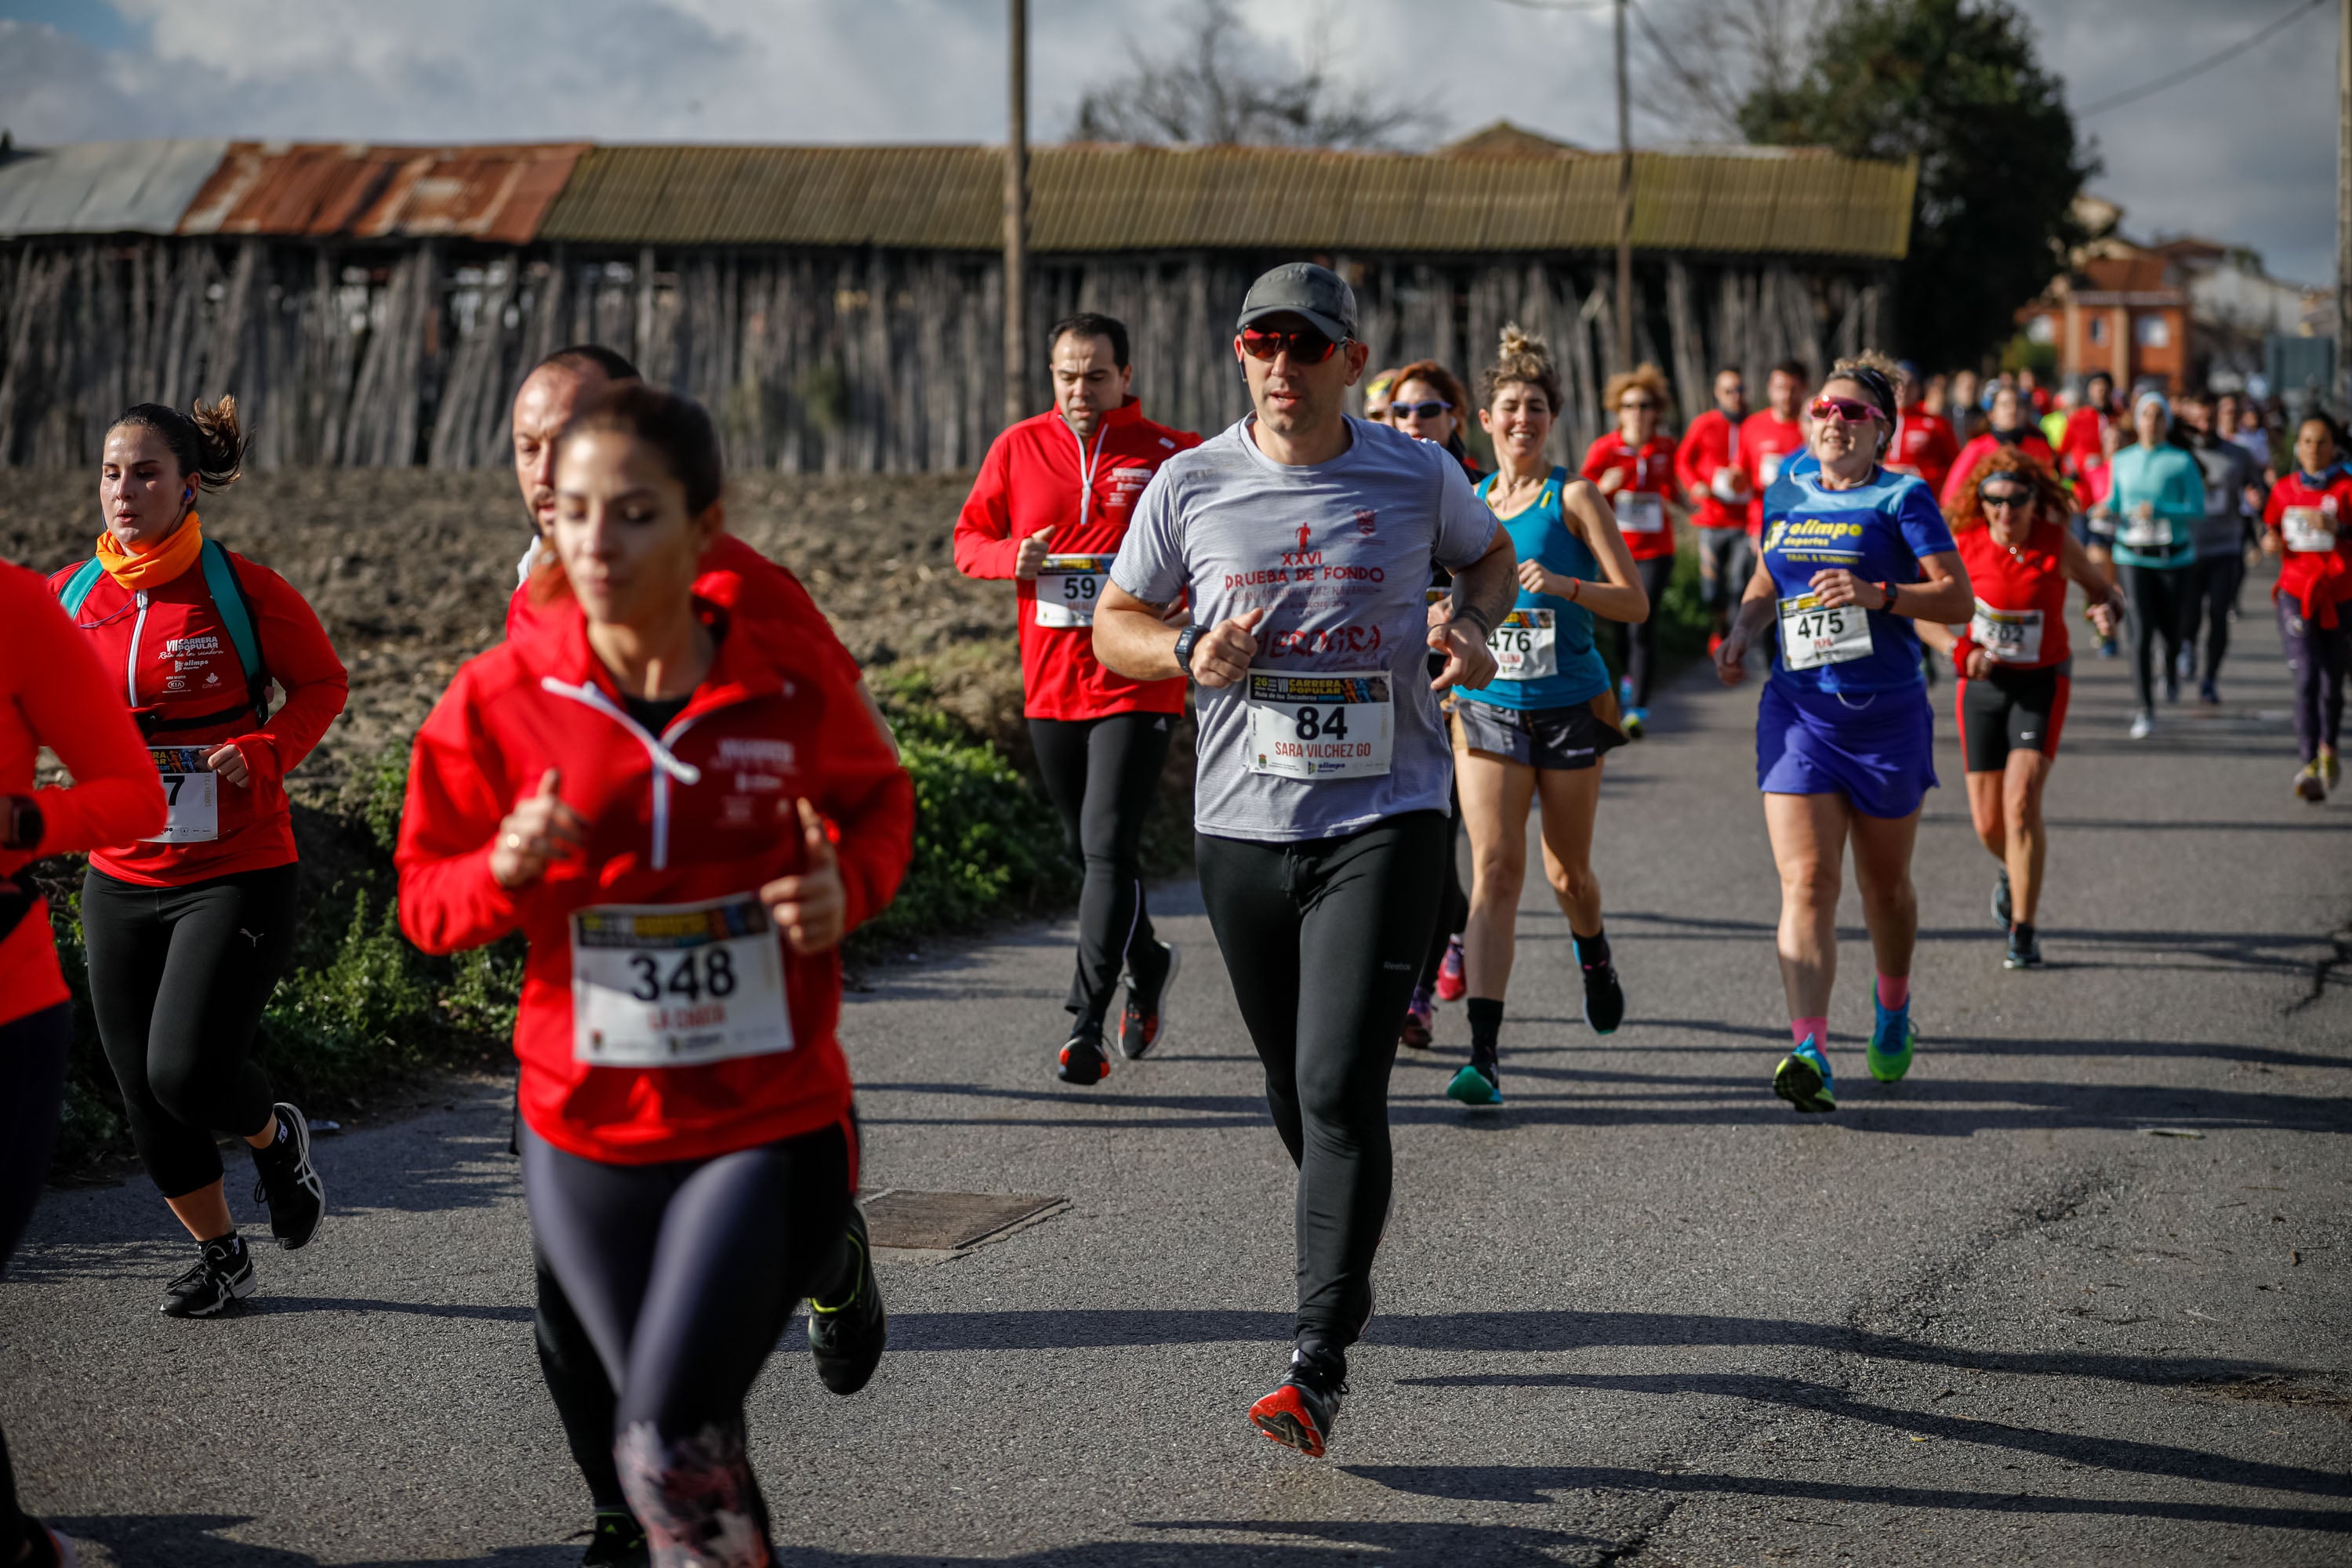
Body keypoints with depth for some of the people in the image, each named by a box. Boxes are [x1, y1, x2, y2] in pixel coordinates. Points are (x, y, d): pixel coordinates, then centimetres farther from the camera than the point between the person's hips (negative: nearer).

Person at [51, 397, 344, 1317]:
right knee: (142, 1095, 7)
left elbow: (322, 683, 2)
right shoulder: (67, 596, 2)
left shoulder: (243, 591, -9)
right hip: (121, 879, 5)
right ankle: (220, 1257, 28)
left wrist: (263, 753, -16)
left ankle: (277, 1140, 20)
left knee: (188, 1071, -15)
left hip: (237, 873, -4)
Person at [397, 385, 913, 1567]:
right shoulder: (498, 701, -8)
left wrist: (848, 887, -9)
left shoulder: (796, 688, -9)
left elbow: (880, 800, 11)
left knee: (669, 1444, -13)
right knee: (675, 1441, 15)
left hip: (769, 1122, -2)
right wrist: (506, 872, -21)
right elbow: (424, 898, 0)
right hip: (587, 1131, 2)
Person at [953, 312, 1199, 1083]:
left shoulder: (1172, 455, -3)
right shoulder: (1018, 448, 6)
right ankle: (1147, 963, 42)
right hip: (1050, 681, 5)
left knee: (1109, 847, -13)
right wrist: (1014, 556, -8)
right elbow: (969, 538, 12)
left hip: (1138, 684, -4)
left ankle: (1085, 1022, -12)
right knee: (1087, 847, 17)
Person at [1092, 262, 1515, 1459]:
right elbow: (1116, 622, 10)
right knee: (1295, 1090, 14)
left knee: (1341, 1087, -14)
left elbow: (1489, 555, 20)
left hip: (1386, 817, -2)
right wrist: (1189, 655, -12)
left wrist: (1470, 625, -2)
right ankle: (1347, 1267, 41)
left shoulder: (1418, 477, 0)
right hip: (1242, 823, 3)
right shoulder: (1190, 484, 1)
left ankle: (1320, 1362, -10)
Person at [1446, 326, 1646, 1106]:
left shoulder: (1574, 497, -4)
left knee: (1568, 871, 12)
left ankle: (1594, 959, 48)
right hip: (1488, 709, 2)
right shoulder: (1468, 502, 8)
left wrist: (1563, 584, -22)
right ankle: (1484, 1049, -16)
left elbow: (1634, 602, -7)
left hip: (1570, 707, -2)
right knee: (1495, 868, -11)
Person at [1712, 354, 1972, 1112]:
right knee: (1806, 881, -12)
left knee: (1884, 884, 12)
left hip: (1886, 715, -2)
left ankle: (1894, 1013, 40)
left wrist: (1877, 595, -24)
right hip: (1797, 713, 2)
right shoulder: (1785, 495, 11)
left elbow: (1958, 599, -10)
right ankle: (1810, 1050, -22)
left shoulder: (1902, 498, -3)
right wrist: (1741, 632, 7)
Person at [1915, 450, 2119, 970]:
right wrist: (1959, 650, -16)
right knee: (1988, 824, 4)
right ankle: (2014, 874, 42)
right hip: (1983, 683, 2)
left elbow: (2103, 590, 5)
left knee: (2021, 801, -19)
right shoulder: (1964, 545, -9)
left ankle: (2023, 934, -10)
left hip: (2041, 683, -2)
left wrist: (2107, 610, -19)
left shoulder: (2057, 543, -10)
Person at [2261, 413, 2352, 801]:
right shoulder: (2284, 489, 7)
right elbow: (2270, 529, 21)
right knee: (2306, 678, -14)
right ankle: (2310, 767, -19)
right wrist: (2269, 542, -1)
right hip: (2296, 593, 1)